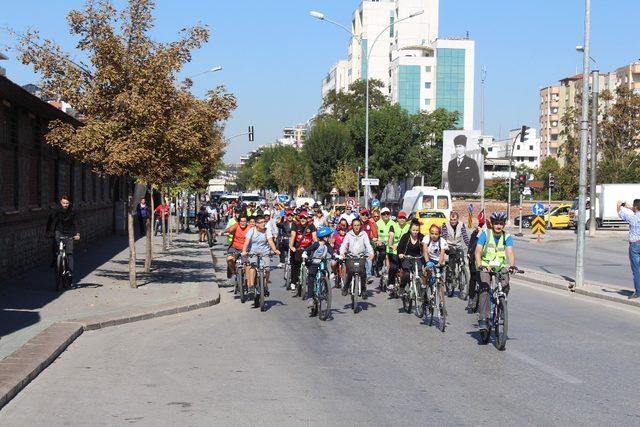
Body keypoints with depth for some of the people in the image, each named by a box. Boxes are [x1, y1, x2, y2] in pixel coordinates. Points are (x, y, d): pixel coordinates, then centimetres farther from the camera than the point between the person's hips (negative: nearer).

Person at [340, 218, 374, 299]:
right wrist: (342, 253, -27)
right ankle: (345, 288, 4)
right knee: (350, 272, -19)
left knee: (363, 272, -17)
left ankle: (363, 290, 1)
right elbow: (344, 244, -7)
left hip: (361, 256, 0)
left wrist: (371, 253, -25)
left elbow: (368, 245, -7)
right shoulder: (349, 234, 3)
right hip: (350, 256, 0)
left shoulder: (364, 234, 4)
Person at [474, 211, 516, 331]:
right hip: (485, 266, -2)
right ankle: (483, 318, -24)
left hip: (500, 267, 2)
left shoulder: (507, 237, -2)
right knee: (485, 288, -24)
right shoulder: (485, 234, -7)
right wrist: (479, 266, -34)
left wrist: (512, 265, -37)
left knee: (505, 287, -20)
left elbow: (510, 252, -16)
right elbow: (478, 251, -16)